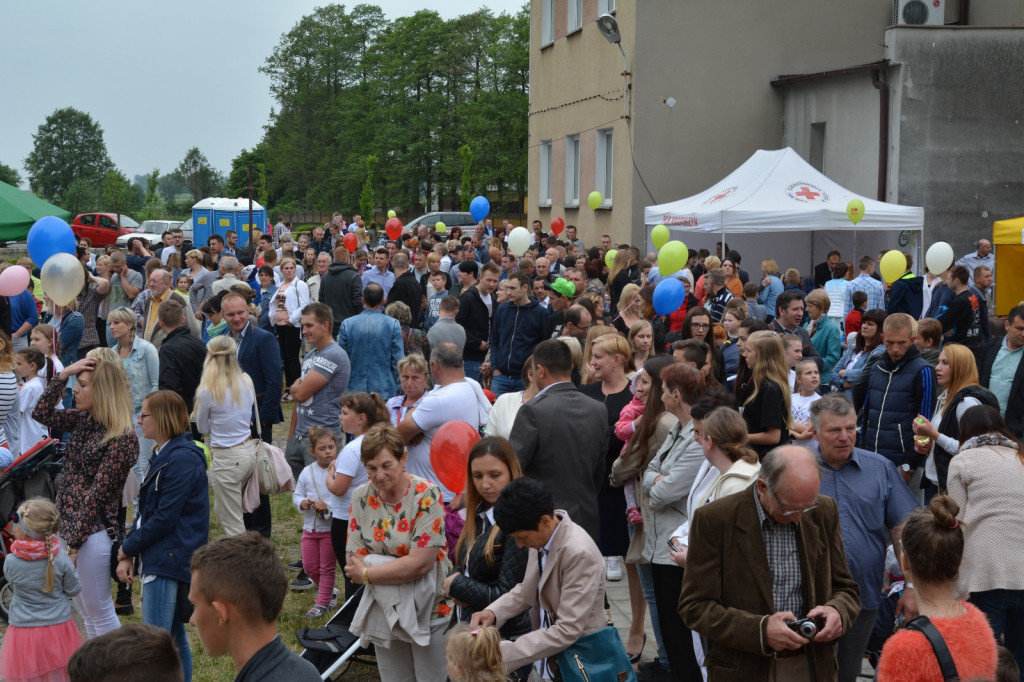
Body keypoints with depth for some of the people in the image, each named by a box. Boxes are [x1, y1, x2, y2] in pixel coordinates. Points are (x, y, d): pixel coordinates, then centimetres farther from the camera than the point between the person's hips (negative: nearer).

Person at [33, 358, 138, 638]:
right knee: (85, 610, 18)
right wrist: (63, 374, -4)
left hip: (91, 531, -8)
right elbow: (42, 415, 7)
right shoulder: (84, 420, 5)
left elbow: (97, 494, -19)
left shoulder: (123, 438, -19)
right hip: (66, 523, 8)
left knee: (100, 613, 2)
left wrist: (74, 543, -17)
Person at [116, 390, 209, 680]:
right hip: (159, 560, 10)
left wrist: (127, 548, -8)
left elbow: (165, 518, -20)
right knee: (174, 638, 16)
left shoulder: (182, 459, -16)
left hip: (169, 559, -10)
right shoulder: (163, 455, 15)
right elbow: (145, 510, 14)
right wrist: (127, 555, 4)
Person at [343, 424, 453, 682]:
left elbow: (421, 563, -23)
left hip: (427, 610, -4)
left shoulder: (426, 495, -17)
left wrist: (366, 572, -15)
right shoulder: (361, 497, -2)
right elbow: (353, 560, -6)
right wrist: (403, 567, -20)